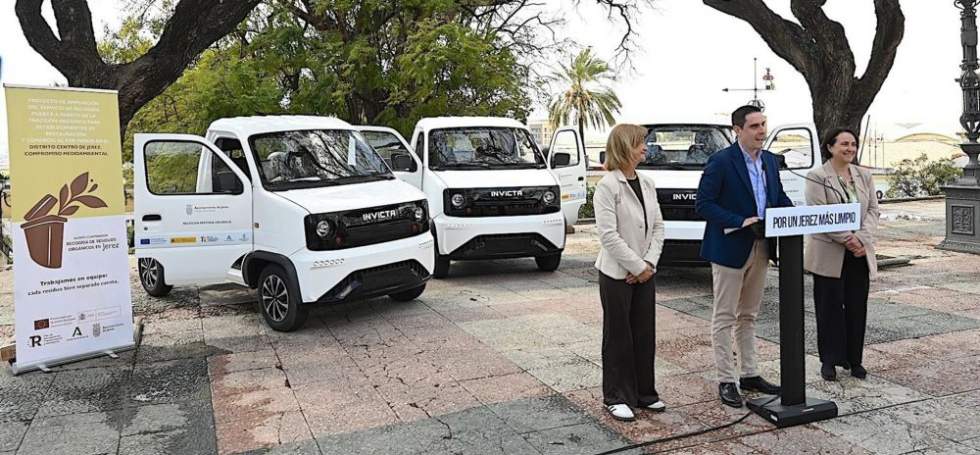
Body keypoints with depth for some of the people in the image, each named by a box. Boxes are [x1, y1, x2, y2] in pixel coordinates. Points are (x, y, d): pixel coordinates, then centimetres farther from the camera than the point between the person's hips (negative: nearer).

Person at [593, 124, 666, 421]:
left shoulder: (647, 184, 7)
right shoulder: (607, 186, -14)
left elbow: (657, 226, 7)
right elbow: (609, 235, -18)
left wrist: (650, 263, -6)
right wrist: (637, 266, -15)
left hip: (644, 272, 6)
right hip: (617, 274, -6)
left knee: (645, 334, 12)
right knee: (618, 337, 5)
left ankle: (644, 393, 26)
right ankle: (617, 397, 17)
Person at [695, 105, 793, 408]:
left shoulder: (770, 161, 9)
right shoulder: (721, 161, -13)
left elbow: (779, 197, 18)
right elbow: (703, 204, -17)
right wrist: (742, 222, -24)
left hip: (760, 248, 7)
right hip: (730, 248, -7)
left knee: (748, 316, 16)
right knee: (724, 318, 2)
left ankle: (750, 375, 27)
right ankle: (726, 381, 10)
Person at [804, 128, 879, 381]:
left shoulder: (864, 176, 12)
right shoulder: (817, 177, -5)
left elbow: (873, 210, 6)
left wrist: (862, 239, -11)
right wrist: (847, 239, -18)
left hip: (860, 253, 5)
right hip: (829, 254, -5)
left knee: (857, 308, 8)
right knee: (830, 307, 2)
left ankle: (854, 359, 19)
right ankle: (829, 361, 12)